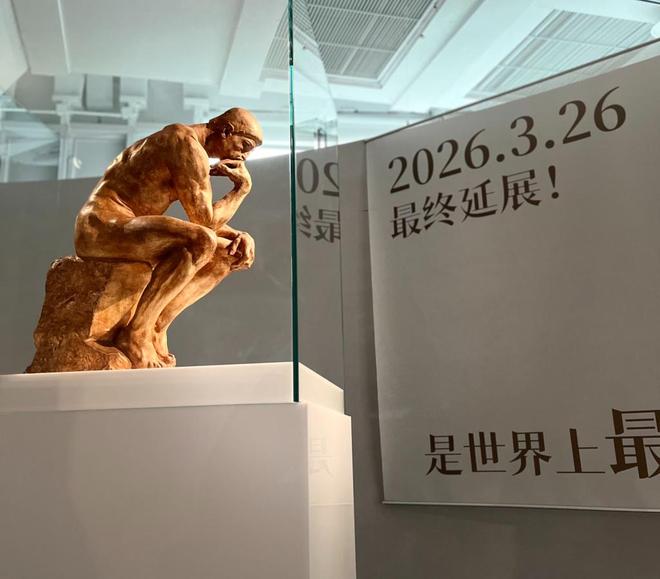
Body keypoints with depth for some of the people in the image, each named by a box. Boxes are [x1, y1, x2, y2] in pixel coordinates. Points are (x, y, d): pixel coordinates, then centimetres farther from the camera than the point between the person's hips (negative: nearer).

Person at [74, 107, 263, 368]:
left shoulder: (188, 151, 18)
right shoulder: (190, 148, -15)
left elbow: (206, 220, 16)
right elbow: (204, 222, -18)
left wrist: (241, 236, -3)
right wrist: (244, 186, -5)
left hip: (129, 233, 10)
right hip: (101, 230, -10)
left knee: (231, 254, 5)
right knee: (201, 242, -33)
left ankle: (155, 328, -2)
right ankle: (134, 335, -22)